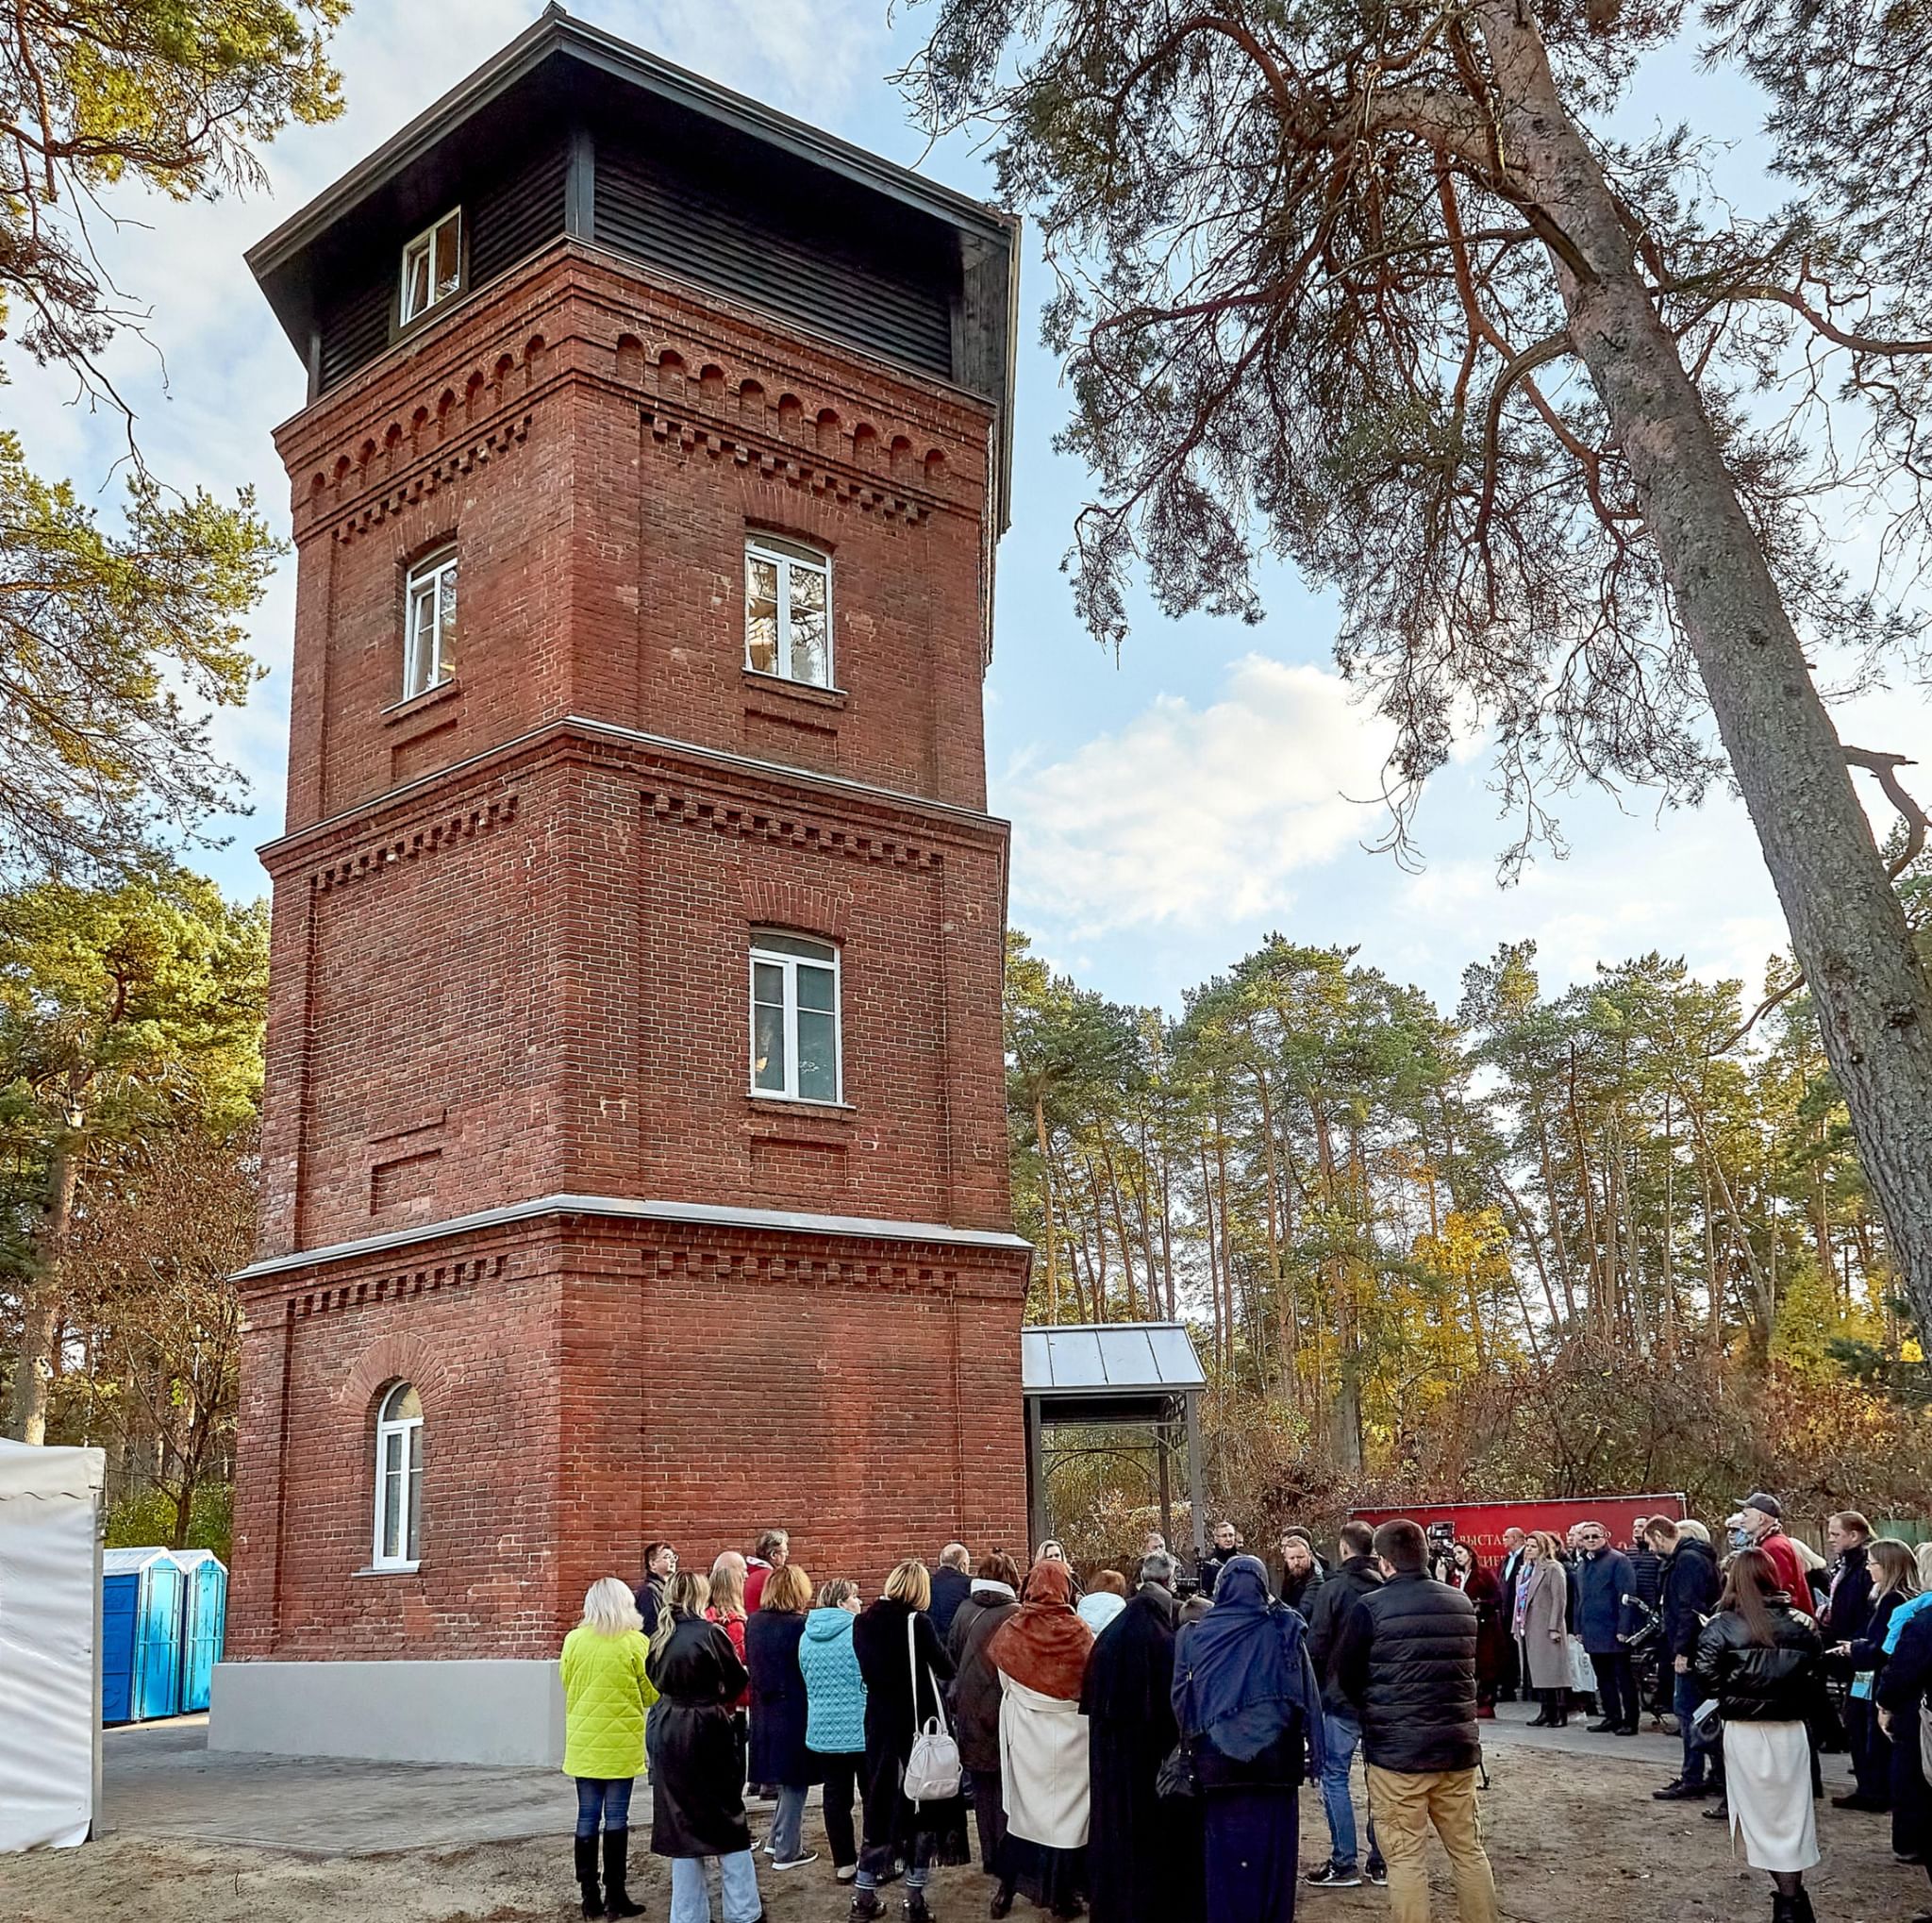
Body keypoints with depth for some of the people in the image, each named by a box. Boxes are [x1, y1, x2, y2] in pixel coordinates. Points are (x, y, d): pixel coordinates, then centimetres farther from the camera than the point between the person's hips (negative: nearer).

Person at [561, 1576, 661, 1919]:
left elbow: (567, 1685, 12)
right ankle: (615, 1895, 6)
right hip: (621, 1742, -3)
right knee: (616, 1817, 3)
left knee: (587, 1817, 8)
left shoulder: (573, 1641, -2)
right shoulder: (634, 1642, -10)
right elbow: (651, 1694, -2)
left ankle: (590, 1895, 12)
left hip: (584, 1741, 3)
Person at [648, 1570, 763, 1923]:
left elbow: (656, 1681, 8)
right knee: (727, 1820, 7)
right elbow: (738, 1680, -4)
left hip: (666, 1733, 4)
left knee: (680, 1823, 10)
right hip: (707, 1732, -4)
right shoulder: (710, 1633, -12)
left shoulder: (660, 1638, 2)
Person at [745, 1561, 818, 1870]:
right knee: (794, 1783, 6)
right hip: (794, 1712, -6)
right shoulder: (801, 1625, -18)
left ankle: (777, 1840, 26)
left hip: (764, 1713, 6)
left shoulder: (754, 1622, 0)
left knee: (785, 1781, 21)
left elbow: (749, 1663, 9)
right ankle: (786, 1852, 12)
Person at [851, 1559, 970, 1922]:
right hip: (920, 1722, -5)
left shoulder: (863, 1623, 0)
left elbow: (868, 1672, 4)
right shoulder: (917, 1622, -14)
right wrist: (950, 1675, 13)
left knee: (881, 1802, 14)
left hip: (880, 1723, 5)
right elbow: (944, 1670, -6)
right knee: (922, 1802, 7)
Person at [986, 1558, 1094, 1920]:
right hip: (1069, 1732, -2)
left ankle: (1008, 1887, 21)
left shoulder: (1010, 1631, -8)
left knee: (1023, 1805, 15)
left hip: (1024, 1731, 2)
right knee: (1065, 1807, 9)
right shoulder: (1079, 1632, -14)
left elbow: (1004, 1681, 5)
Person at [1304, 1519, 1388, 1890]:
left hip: (1341, 1697, -5)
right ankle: (1381, 1861, 16)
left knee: (1334, 1776, 3)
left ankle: (1344, 1864, 2)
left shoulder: (1333, 1589, -11)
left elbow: (1316, 1647, -11)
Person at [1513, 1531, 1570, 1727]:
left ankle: (1560, 1715, -1)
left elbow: (1560, 1600, -11)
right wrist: (1516, 1626, 14)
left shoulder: (1553, 1568, -5)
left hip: (1546, 1629, -7)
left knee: (1552, 1671, -5)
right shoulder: (1525, 1570, 17)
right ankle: (1546, 1712, 12)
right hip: (1527, 1629, 7)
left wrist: (1554, 1628, -17)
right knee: (1536, 1672, 7)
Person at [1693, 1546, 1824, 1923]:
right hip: (1791, 1730, 3)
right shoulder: (1799, 1624, -1)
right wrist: (1797, 1704, 14)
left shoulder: (1722, 1626, -9)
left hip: (1746, 1732, -2)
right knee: (1791, 1813, 11)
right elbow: (1817, 1675, 2)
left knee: (1760, 1812, 8)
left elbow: (1706, 1678, -12)